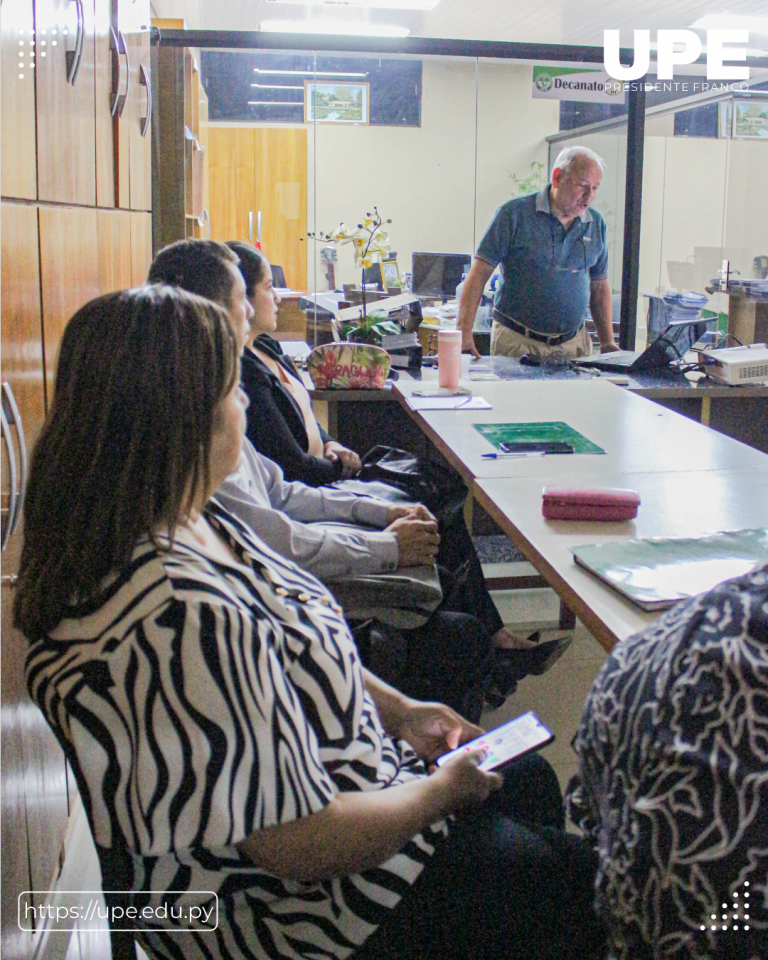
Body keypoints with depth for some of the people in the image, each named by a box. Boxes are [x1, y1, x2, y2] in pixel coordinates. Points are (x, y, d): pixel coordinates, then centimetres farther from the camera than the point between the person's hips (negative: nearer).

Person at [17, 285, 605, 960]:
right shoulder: (183, 621, -38)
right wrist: (443, 788, -14)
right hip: (289, 906, -9)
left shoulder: (187, 522, -6)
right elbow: (304, 845, -31)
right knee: (571, 879, 5)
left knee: (530, 779, 24)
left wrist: (395, 708, 5)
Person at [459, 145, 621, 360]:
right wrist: (464, 333, -18)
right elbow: (479, 273, -9)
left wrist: (608, 342, 10)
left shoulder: (596, 224, 10)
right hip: (517, 342, -4)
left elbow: (600, 286, 18)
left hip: (574, 343, 4)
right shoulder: (515, 213, -6)